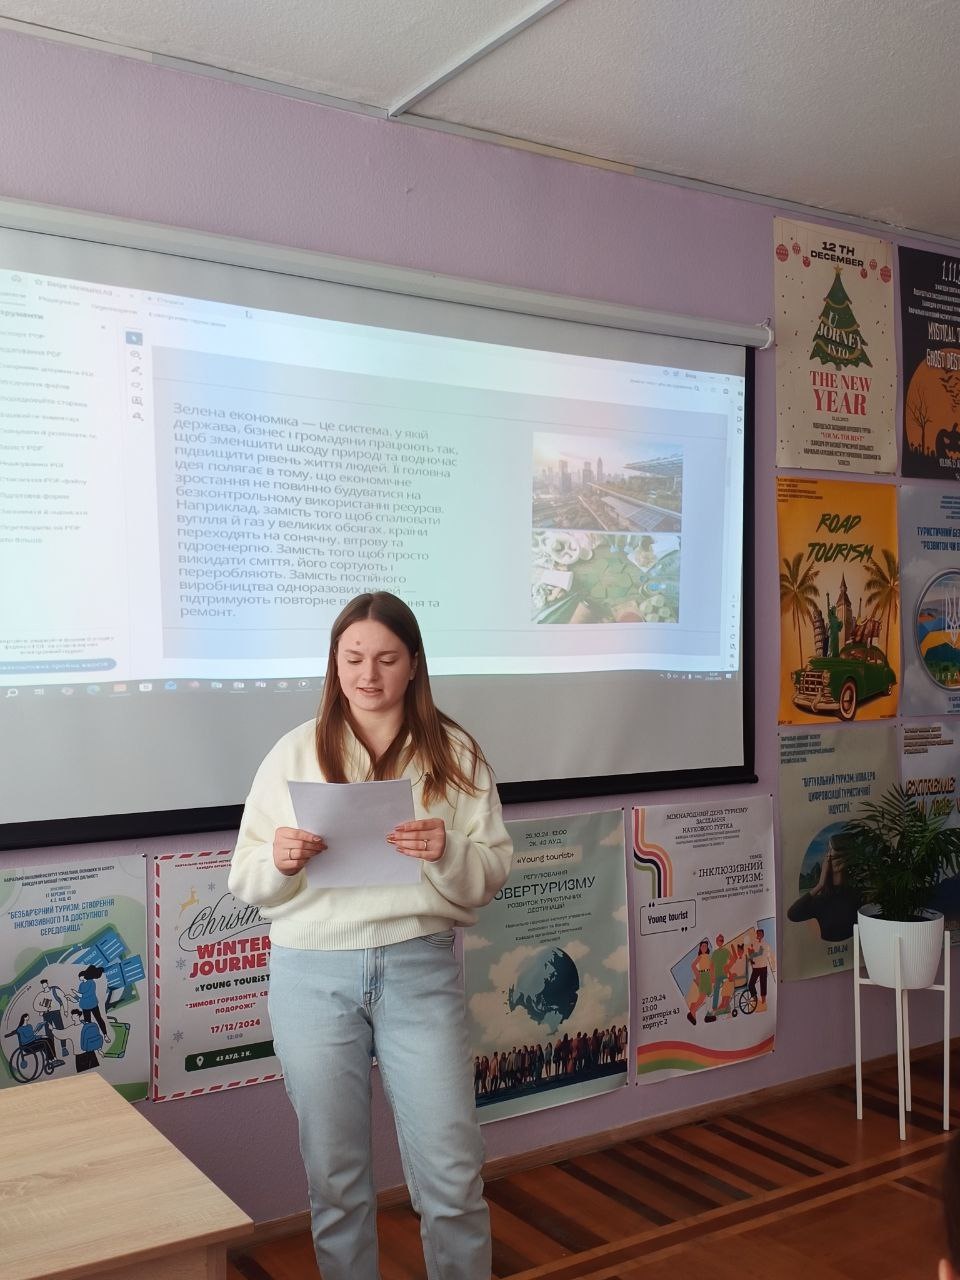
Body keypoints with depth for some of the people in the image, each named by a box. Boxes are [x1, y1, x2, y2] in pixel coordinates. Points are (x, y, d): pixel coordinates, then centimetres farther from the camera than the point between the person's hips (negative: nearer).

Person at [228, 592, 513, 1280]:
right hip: (313, 972, 1)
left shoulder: (454, 752, 3)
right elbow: (246, 882, 4)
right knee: (334, 1176, 11)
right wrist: (280, 862, -17)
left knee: (452, 1173, 3)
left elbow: (491, 875, 2)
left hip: (420, 968, 0)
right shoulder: (295, 753, 3)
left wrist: (447, 854, -18)